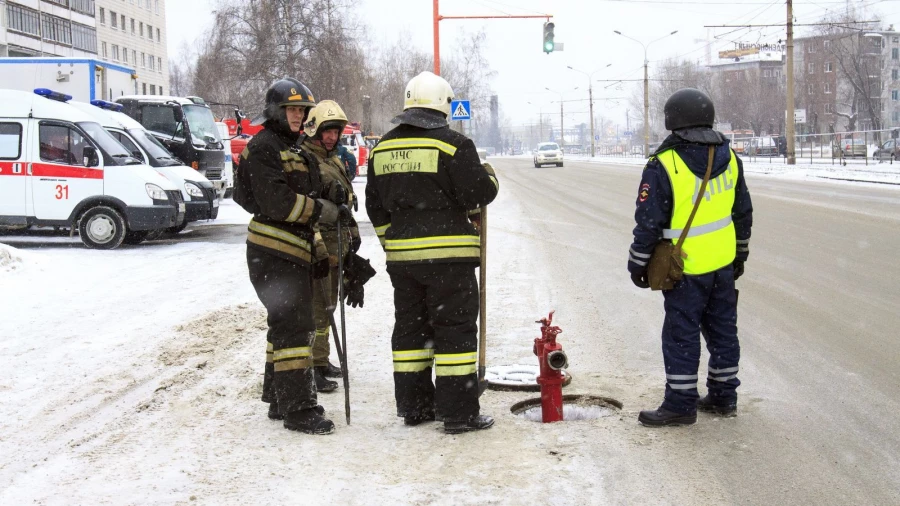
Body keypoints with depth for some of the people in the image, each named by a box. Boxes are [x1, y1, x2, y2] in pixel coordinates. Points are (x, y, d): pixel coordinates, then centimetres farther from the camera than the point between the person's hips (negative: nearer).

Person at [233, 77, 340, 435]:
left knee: (290, 325, 16)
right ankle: (298, 409, -7)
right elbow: (274, 200, -21)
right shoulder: (264, 147, -10)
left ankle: (280, 399, 27)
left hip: (294, 251, 10)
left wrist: (329, 209, 11)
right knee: (292, 326, -11)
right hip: (274, 251, -10)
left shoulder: (295, 148, 21)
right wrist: (318, 209, -16)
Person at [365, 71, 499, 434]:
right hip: (448, 254, -6)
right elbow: (478, 193, -11)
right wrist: (489, 176, 11)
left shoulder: (383, 148, 11)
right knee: (455, 328, -1)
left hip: (401, 255, 6)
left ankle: (413, 405, 20)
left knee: (410, 326, 14)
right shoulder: (452, 144, -10)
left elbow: (374, 204, 16)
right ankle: (459, 412, 1)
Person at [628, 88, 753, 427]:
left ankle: (680, 404, 7)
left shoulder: (664, 165, -16)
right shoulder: (729, 158, 4)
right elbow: (744, 212, 13)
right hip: (724, 263, 6)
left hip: (686, 268, -6)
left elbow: (649, 222, -13)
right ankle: (724, 396, 25)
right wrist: (740, 253, 24)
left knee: (681, 334, 2)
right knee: (723, 329, 15)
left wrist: (638, 263, -2)